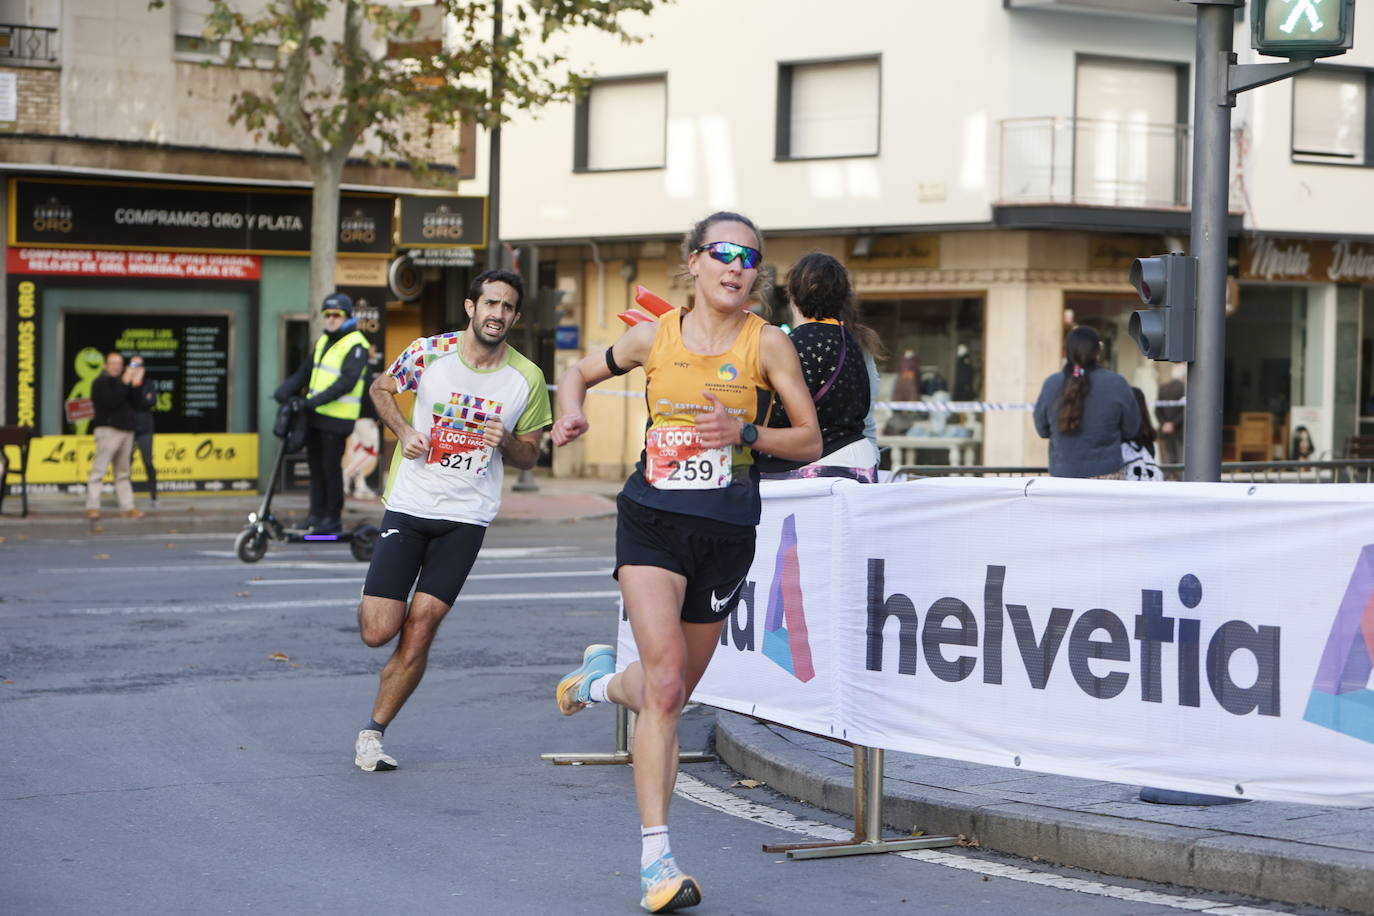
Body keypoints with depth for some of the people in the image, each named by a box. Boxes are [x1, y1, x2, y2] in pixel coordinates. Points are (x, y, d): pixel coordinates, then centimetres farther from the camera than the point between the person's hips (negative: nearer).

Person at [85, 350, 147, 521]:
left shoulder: (122, 382, 18)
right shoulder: (101, 383, -2)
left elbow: (135, 401, 10)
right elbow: (110, 402, -18)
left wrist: (137, 383, 0)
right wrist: (125, 383, -19)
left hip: (126, 430, 7)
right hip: (108, 429, -7)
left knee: (123, 473, 9)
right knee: (98, 470, -10)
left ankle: (127, 507, 10)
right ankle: (92, 507, -11)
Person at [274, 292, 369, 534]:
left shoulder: (355, 345, -9)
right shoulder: (323, 341, 18)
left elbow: (347, 381, -19)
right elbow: (307, 370, 17)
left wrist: (318, 399, -26)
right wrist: (287, 389, 0)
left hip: (337, 418, -8)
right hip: (315, 414, 8)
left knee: (331, 466, -4)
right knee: (315, 464, 10)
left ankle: (333, 518, 4)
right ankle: (317, 513, 18)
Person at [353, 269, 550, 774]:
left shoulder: (527, 378, -2)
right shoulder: (430, 352, -5)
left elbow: (529, 456, 9)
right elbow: (381, 387, 13)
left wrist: (506, 441, -14)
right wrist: (404, 431, -5)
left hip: (467, 517, 0)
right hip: (409, 505, 0)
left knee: (420, 628, -8)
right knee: (378, 631, -6)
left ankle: (373, 732, 8)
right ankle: (373, 601, 32)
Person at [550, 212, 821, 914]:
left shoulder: (768, 344, -1)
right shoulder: (655, 337, 3)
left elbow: (810, 440, 0)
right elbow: (581, 371, 20)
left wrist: (746, 433, -18)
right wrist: (571, 412, -2)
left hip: (726, 532, 1)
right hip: (652, 520, -1)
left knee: (671, 693, 11)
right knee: (665, 686, -17)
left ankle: (602, 680, 47)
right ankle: (655, 858, -14)